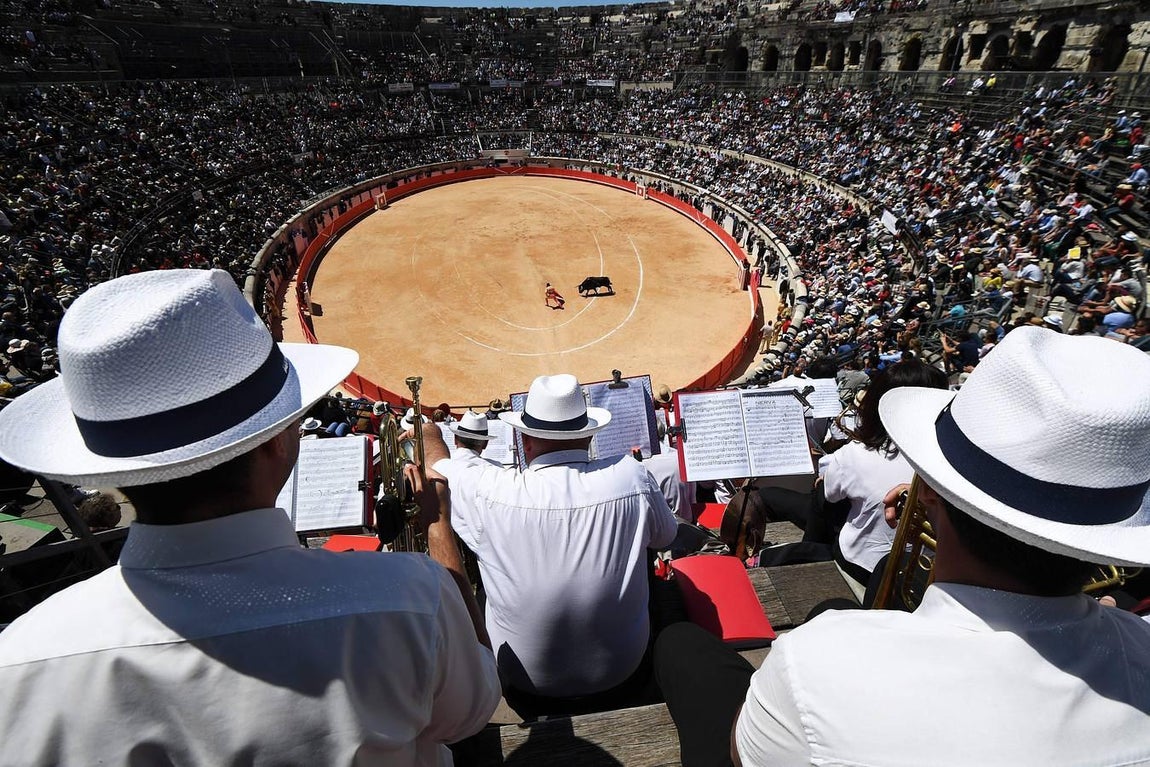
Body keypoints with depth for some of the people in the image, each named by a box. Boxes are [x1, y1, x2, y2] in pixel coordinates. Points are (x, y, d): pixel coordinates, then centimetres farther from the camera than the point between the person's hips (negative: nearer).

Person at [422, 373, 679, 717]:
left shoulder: (488, 492, -26)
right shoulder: (632, 478, -23)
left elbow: (435, 462, -3)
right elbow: (665, 536, -1)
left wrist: (427, 429, 18)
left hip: (528, 690, -1)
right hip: (623, 679, 2)